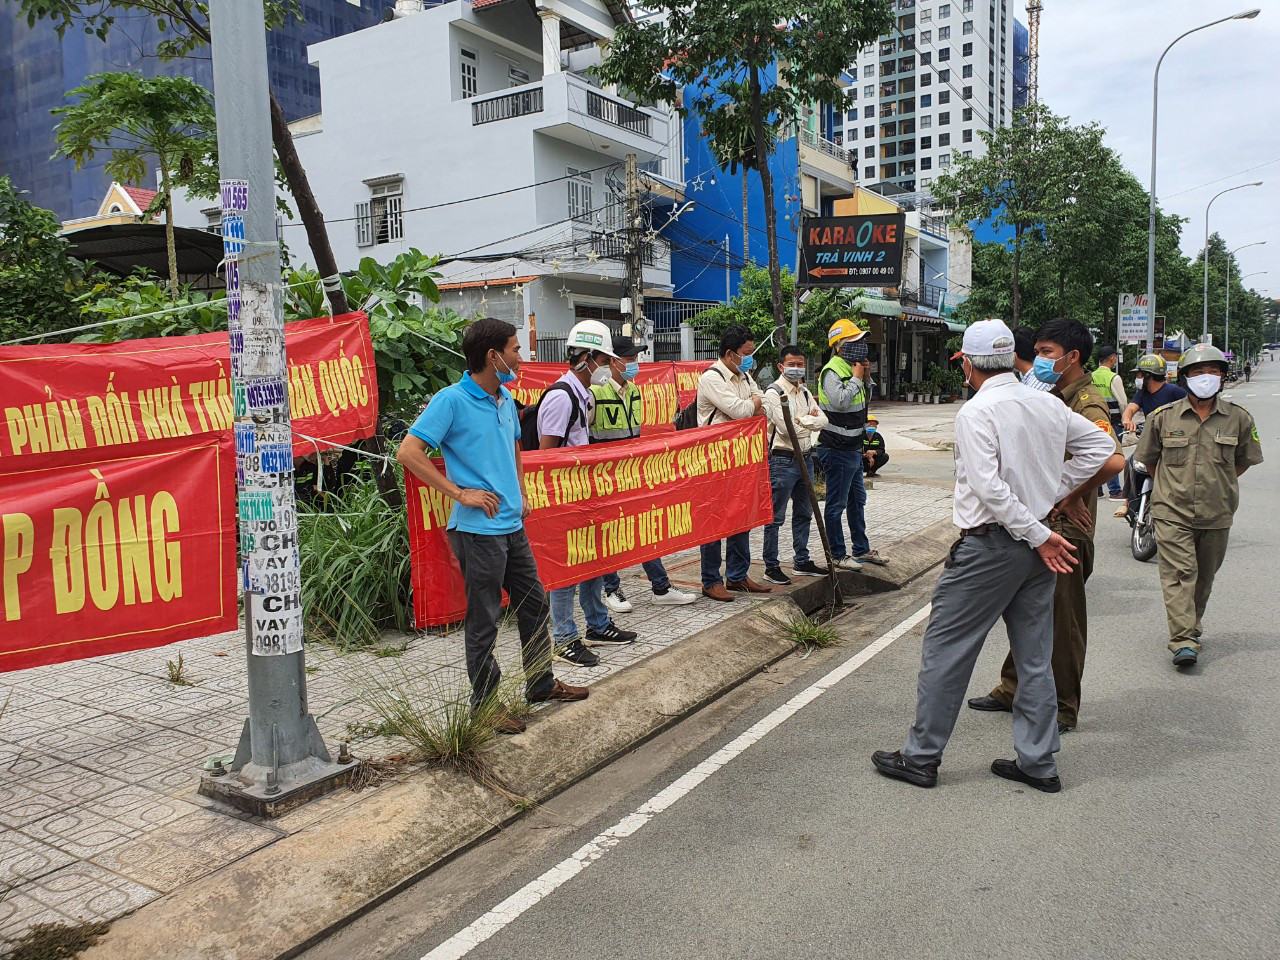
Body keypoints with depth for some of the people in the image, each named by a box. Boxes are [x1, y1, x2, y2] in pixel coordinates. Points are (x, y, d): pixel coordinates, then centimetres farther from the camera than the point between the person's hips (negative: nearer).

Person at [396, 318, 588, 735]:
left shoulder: (506, 400, 10)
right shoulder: (452, 400, -14)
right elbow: (408, 452, -18)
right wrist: (460, 493, -19)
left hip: (513, 525, 8)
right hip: (478, 529, -8)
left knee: (534, 603, 18)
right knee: (483, 620, 2)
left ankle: (541, 683, 35)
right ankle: (486, 703, 17)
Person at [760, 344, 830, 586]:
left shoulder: (804, 392, 13)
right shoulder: (774, 393, -12)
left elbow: (823, 421, 5)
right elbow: (786, 427, -22)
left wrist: (801, 421, -12)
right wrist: (810, 421, -6)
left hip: (804, 458, 8)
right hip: (782, 460, -8)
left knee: (804, 513, 16)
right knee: (776, 516, -2)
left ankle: (802, 561, 28)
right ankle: (771, 567, 6)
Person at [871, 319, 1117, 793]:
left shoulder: (976, 411, -15)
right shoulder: (1049, 404, 6)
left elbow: (990, 489, -23)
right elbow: (1101, 445, 17)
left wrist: (1039, 536, -15)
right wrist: (1052, 491, 12)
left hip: (989, 545, -7)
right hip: (1038, 546, 7)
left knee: (945, 650, 3)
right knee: (1034, 657, 14)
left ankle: (921, 757, 12)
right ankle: (1038, 763, 22)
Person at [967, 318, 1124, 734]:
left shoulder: (1087, 405, -17)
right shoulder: (1052, 398, 12)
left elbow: (1114, 461, -35)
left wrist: (1074, 497, -22)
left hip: (1065, 530, -9)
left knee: (1062, 620, 3)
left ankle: (1062, 708, 17)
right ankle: (1013, 688, 33)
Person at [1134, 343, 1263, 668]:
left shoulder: (1239, 418, 2)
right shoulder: (1163, 416, -1)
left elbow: (1244, 460, 17)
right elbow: (1148, 459, 13)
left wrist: (1220, 485, 13)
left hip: (1217, 514, 2)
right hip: (1172, 511, -2)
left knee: (1204, 576, 14)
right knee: (1179, 572, -11)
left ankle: (1192, 625, 35)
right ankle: (1184, 641, -15)